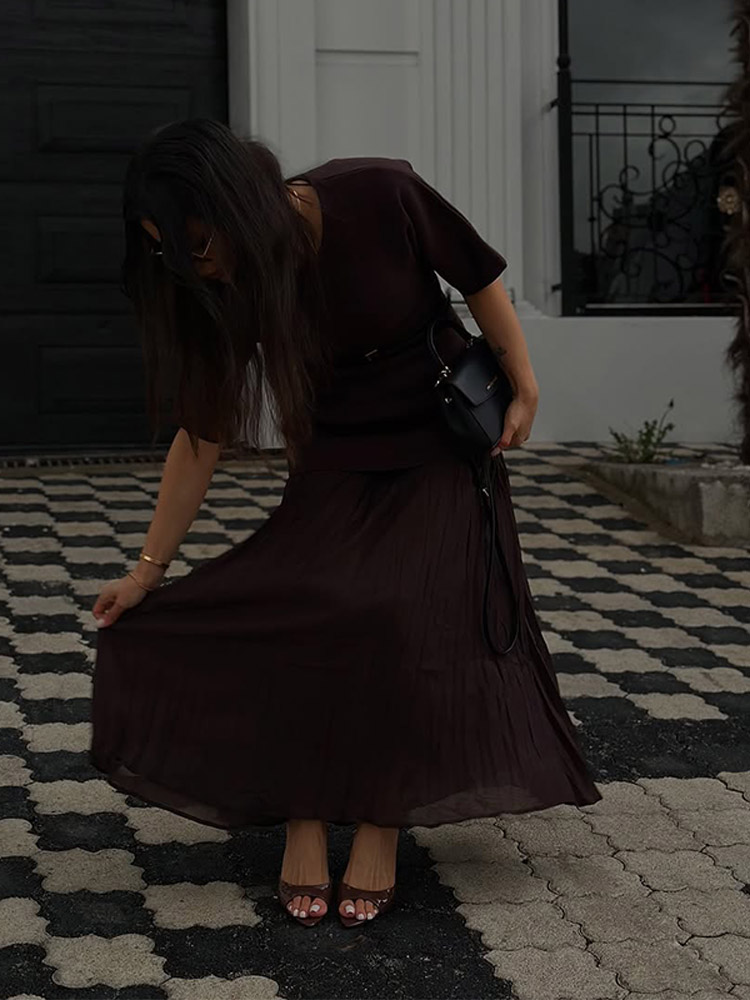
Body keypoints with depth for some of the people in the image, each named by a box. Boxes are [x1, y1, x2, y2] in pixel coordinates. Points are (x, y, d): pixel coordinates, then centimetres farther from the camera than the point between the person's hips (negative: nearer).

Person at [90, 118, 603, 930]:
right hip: (336, 460, 2)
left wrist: (523, 389, -6)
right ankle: (304, 821, -9)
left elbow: (478, 277, -10)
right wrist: (149, 568, -6)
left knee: (405, 615, -18)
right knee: (301, 606, -18)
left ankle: (382, 823, -8)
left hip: (442, 444, -2)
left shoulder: (380, 196, -26)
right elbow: (200, 435, -8)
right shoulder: (224, 290, -15)